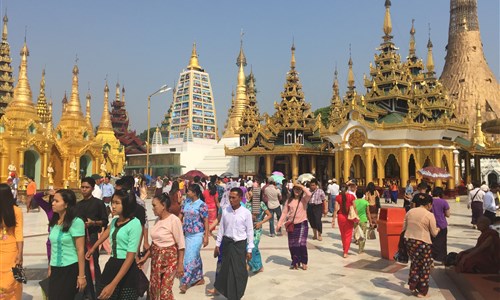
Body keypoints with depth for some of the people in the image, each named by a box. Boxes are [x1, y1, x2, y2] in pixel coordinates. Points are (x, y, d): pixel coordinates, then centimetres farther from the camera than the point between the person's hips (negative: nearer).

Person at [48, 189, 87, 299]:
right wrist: (50, 268, 17)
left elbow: (80, 250, -15)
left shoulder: (76, 222, -15)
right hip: (55, 269, 6)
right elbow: (53, 247, 14)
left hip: (70, 269, -6)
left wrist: (81, 275, -14)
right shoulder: (54, 222, 6)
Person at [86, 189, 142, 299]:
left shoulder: (135, 224, -16)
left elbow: (130, 257, -19)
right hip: (111, 265, 6)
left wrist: (113, 284, -24)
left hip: (127, 269, -6)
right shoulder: (114, 221, 4)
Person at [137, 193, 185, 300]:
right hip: (156, 258, 7)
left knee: (165, 290, -2)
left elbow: (181, 245, -16)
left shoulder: (174, 220, -18)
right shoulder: (158, 220, 5)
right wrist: (145, 257, 14)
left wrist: (180, 264, -15)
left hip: (169, 258, -7)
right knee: (153, 287, 14)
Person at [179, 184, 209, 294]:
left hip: (197, 235, -7)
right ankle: (200, 278, 29)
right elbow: (181, 214, 13)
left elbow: (206, 221, -13)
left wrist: (206, 237, -15)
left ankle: (185, 283, 2)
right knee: (195, 256, 16)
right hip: (187, 234, 7)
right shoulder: (186, 201, 5)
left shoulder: (201, 205, -14)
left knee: (190, 257, -6)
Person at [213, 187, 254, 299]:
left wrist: (249, 249, -3)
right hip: (227, 243, 2)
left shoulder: (246, 213, -9)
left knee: (239, 271, 4)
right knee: (226, 269, 9)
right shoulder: (225, 211, -1)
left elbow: (250, 231, -4)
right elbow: (221, 228, 7)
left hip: (239, 244, -2)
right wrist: (217, 245, 9)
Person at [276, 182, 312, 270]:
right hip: (291, 225, 3)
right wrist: (279, 223, 0)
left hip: (302, 224, -3)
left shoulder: (304, 199, -2)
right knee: (292, 245, 9)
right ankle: (295, 262, 28)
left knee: (301, 243, -10)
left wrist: (301, 186, -17)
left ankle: (304, 262, 10)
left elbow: (309, 194, -26)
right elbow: (284, 212, 6)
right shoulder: (289, 200, 6)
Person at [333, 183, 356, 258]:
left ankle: (344, 249, 35)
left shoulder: (338, 197, -5)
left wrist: (333, 219, -2)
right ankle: (345, 252, 4)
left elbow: (336, 209, -7)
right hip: (349, 217, -1)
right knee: (348, 235, 9)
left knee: (342, 234, 20)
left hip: (340, 216, 1)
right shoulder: (351, 196, -6)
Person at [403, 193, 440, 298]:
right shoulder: (429, 215, -9)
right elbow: (434, 233, -2)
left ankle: (413, 286, 24)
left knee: (415, 263, 22)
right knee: (424, 267, 10)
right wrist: (437, 229, 19)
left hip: (409, 241, 5)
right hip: (423, 243, -5)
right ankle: (422, 291, 19)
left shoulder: (410, 212, 4)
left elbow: (404, 227, 8)